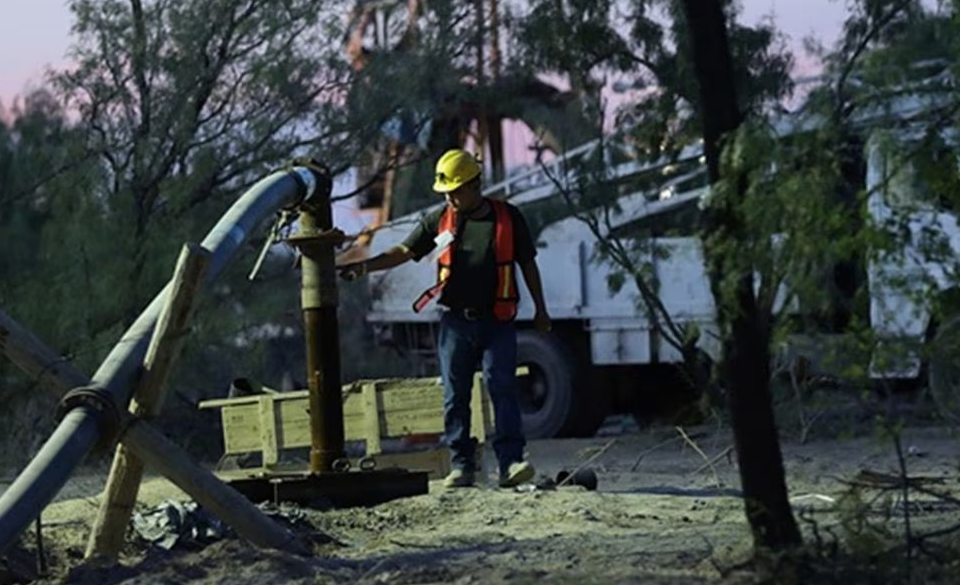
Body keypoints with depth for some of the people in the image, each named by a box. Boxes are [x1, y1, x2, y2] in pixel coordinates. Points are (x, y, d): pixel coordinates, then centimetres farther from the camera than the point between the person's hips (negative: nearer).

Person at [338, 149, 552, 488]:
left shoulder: (508, 218, 3)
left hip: (497, 323, -2)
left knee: (502, 387, -12)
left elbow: (528, 264, 10)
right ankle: (462, 466, 8)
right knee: (455, 396, 2)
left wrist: (540, 308, 12)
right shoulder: (439, 221, 6)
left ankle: (511, 462, -14)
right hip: (456, 322, 2)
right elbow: (405, 252, 4)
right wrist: (365, 266, -9)